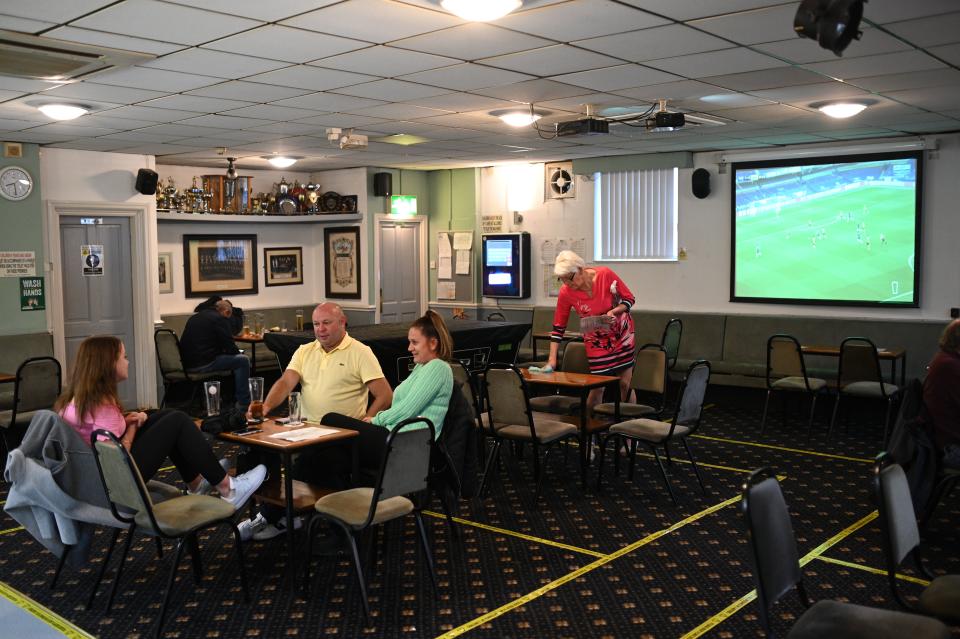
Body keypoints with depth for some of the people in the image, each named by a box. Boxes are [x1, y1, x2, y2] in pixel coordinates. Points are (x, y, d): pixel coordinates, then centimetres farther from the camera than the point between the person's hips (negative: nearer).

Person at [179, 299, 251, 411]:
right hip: (202, 365, -9)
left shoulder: (194, 317, 21)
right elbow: (230, 348, -7)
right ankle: (243, 404, 1)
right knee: (242, 360, 1)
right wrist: (239, 353, 16)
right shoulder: (220, 319, -5)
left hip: (187, 364, 9)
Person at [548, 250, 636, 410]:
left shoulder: (605, 274, -21)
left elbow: (629, 299, -7)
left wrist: (613, 312, -25)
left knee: (625, 384, 1)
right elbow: (558, 327, -10)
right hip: (595, 339, 0)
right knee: (597, 386, -3)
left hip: (622, 332, 0)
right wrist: (552, 359, -15)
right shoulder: (566, 292, -19)